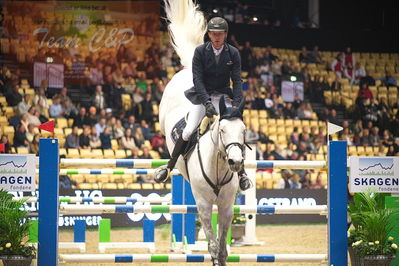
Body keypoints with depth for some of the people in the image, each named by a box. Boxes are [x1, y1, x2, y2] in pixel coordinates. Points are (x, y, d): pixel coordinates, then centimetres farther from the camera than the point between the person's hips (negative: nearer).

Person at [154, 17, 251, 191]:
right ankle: (168, 168, -1)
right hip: (203, 95, -1)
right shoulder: (200, 51, -10)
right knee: (188, 132, -14)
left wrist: (236, 104, -23)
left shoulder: (233, 53, -5)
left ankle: (241, 173, 4)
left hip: (223, 96, 1)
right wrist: (207, 102, -29)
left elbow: (237, 80, -8)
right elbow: (197, 79, -16)